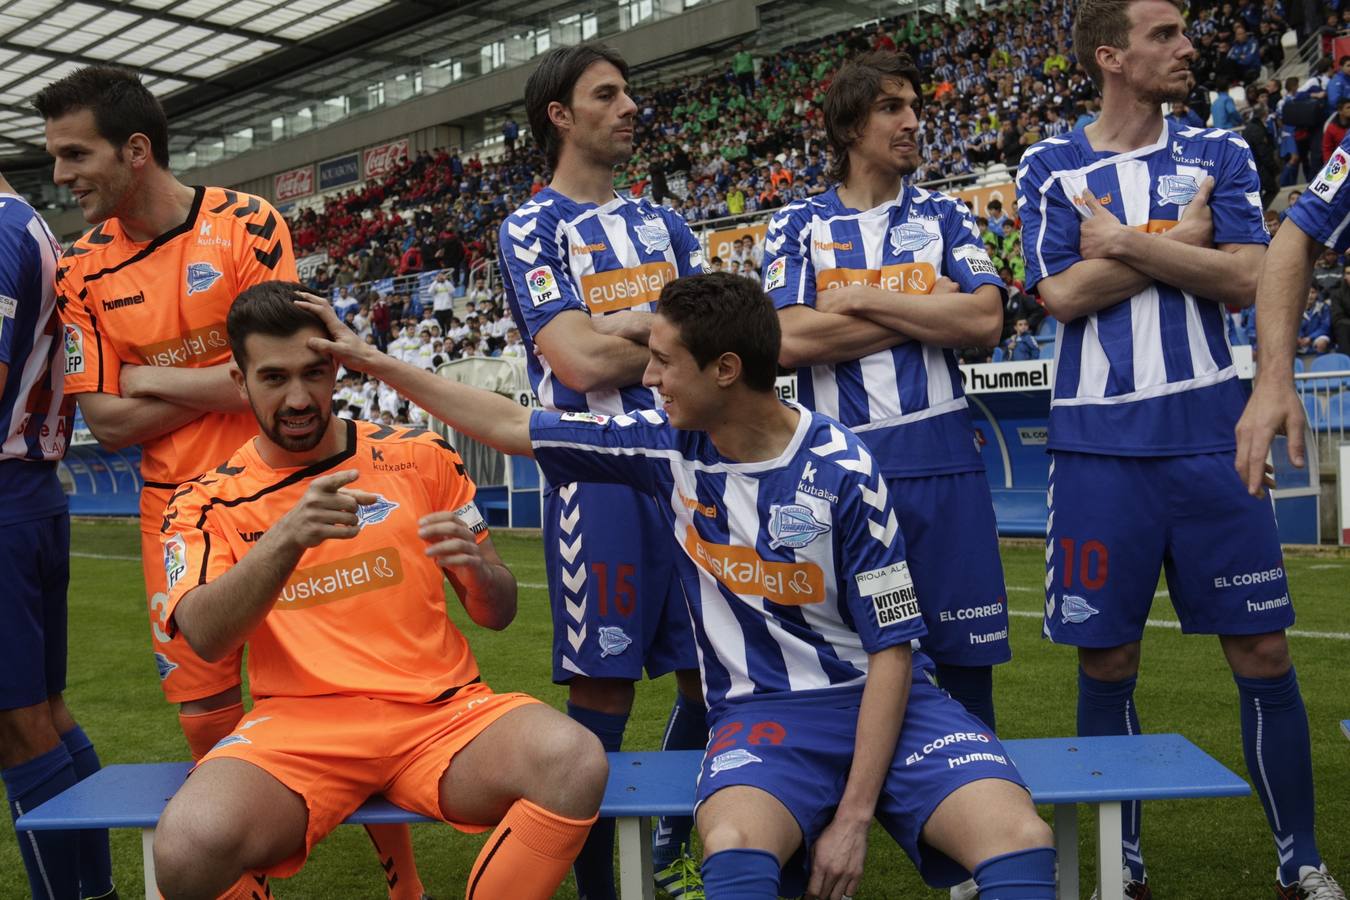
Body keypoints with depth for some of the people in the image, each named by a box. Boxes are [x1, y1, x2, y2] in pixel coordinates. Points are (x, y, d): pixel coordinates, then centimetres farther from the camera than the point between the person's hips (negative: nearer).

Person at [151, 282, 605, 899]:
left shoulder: (418, 457, 10)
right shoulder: (208, 502, 7)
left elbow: (498, 615, 13)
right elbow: (205, 639, -12)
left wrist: (477, 570, -11)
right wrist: (287, 537, -28)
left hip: (440, 710, 1)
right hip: (298, 723, 0)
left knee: (574, 762, -30)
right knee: (189, 845, -32)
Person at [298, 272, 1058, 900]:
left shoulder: (843, 473, -13)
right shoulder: (667, 446, -2)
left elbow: (892, 651, -9)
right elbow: (511, 427, 6)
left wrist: (854, 816, -13)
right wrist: (370, 359, 8)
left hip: (879, 701, -1)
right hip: (763, 711, 1)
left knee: (1019, 839, -28)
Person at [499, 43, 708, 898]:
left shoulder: (664, 223, 19)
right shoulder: (532, 229, 1)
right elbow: (579, 363, -13)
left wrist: (617, 328, -8)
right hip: (599, 473, -5)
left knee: (711, 673, 10)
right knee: (603, 689, -2)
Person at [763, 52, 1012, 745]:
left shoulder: (944, 216, 11)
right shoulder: (797, 227, 7)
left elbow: (985, 321, -5)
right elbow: (789, 341, -10)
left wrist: (862, 300, -7)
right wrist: (926, 311, -6)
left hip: (940, 460, 1)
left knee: (963, 660, 6)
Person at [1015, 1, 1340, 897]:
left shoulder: (1219, 154, 9)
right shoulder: (1050, 168, 6)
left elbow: (1245, 281, -4)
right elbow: (1061, 296, -7)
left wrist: (1122, 243, -8)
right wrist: (1179, 244, -4)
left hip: (1209, 436, 1)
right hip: (1100, 445, -1)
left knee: (1264, 653, 3)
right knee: (1107, 661, 5)